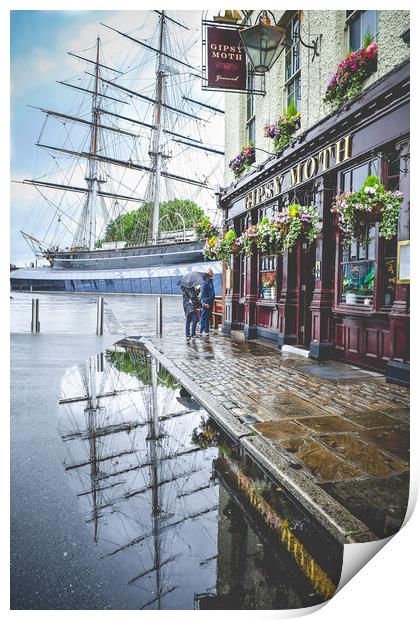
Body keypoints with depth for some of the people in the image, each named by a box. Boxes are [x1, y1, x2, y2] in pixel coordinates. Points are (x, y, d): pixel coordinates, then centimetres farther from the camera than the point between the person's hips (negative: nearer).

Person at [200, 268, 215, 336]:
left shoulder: (210, 281, 16)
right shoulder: (205, 281, -12)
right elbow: (203, 293, -17)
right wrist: (205, 302, -21)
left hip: (210, 302, 9)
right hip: (206, 302, -9)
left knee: (208, 317, 13)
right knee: (204, 316, -5)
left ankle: (207, 330, 21)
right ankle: (202, 330, -1)